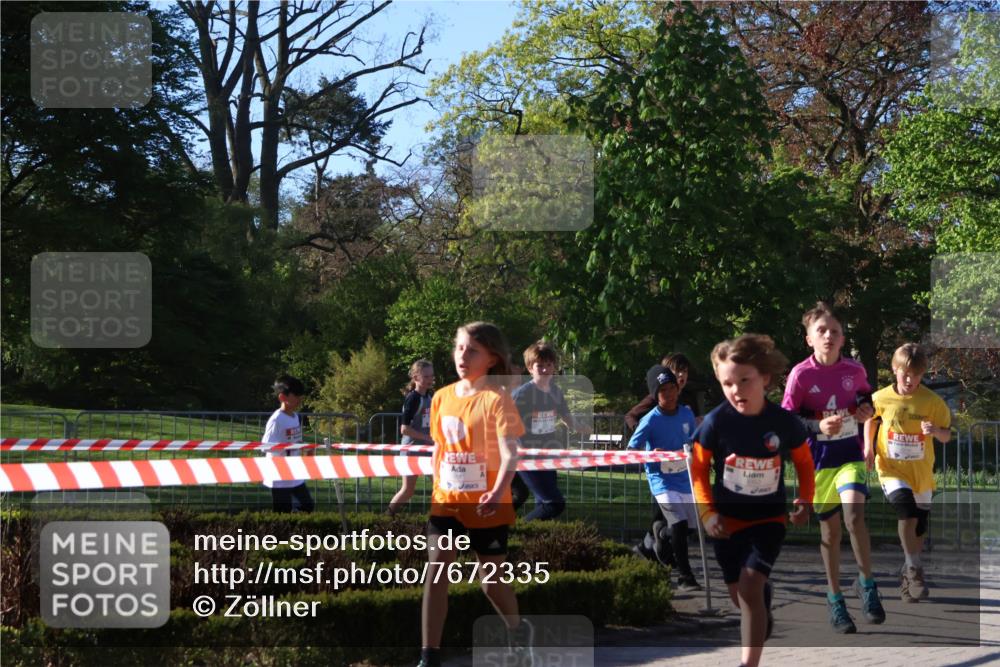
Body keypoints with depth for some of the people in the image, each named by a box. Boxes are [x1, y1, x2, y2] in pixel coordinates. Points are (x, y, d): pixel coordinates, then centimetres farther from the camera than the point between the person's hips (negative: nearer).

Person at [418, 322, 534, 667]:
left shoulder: (497, 399, -13)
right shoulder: (442, 398, 4)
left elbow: (509, 453, -25)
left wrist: (498, 492, -41)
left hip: (486, 505, -4)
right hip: (446, 500, 4)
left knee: (492, 580, 9)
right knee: (435, 572, -11)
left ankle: (519, 632, 39)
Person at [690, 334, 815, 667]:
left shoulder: (785, 423, -13)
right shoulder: (715, 423, -15)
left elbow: (804, 463, 4)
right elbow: (698, 468, -2)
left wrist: (805, 500, -9)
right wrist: (707, 512, -11)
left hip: (768, 518, -2)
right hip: (727, 520, 2)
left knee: (750, 585, -18)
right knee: (741, 596, 12)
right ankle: (765, 596, 50)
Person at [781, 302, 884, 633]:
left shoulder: (855, 370, -1)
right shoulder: (801, 375, -11)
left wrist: (866, 407, -2)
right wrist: (818, 426, -23)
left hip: (851, 456, 1)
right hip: (818, 460, -1)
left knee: (854, 514, -23)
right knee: (830, 531, 8)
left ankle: (866, 583, -6)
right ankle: (835, 599, 22)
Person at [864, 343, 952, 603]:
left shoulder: (932, 401, -7)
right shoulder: (882, 398, -5)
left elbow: (947, 435, -1)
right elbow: (870, 419, 16)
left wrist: (936, 431, -24)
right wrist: (869, 446, 3)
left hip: (921, 472, 2)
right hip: (892, 468, -2)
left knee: (918, 528, 9)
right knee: (906, 509, -27)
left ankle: (908, 578, 30)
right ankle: (914, 568, -14)